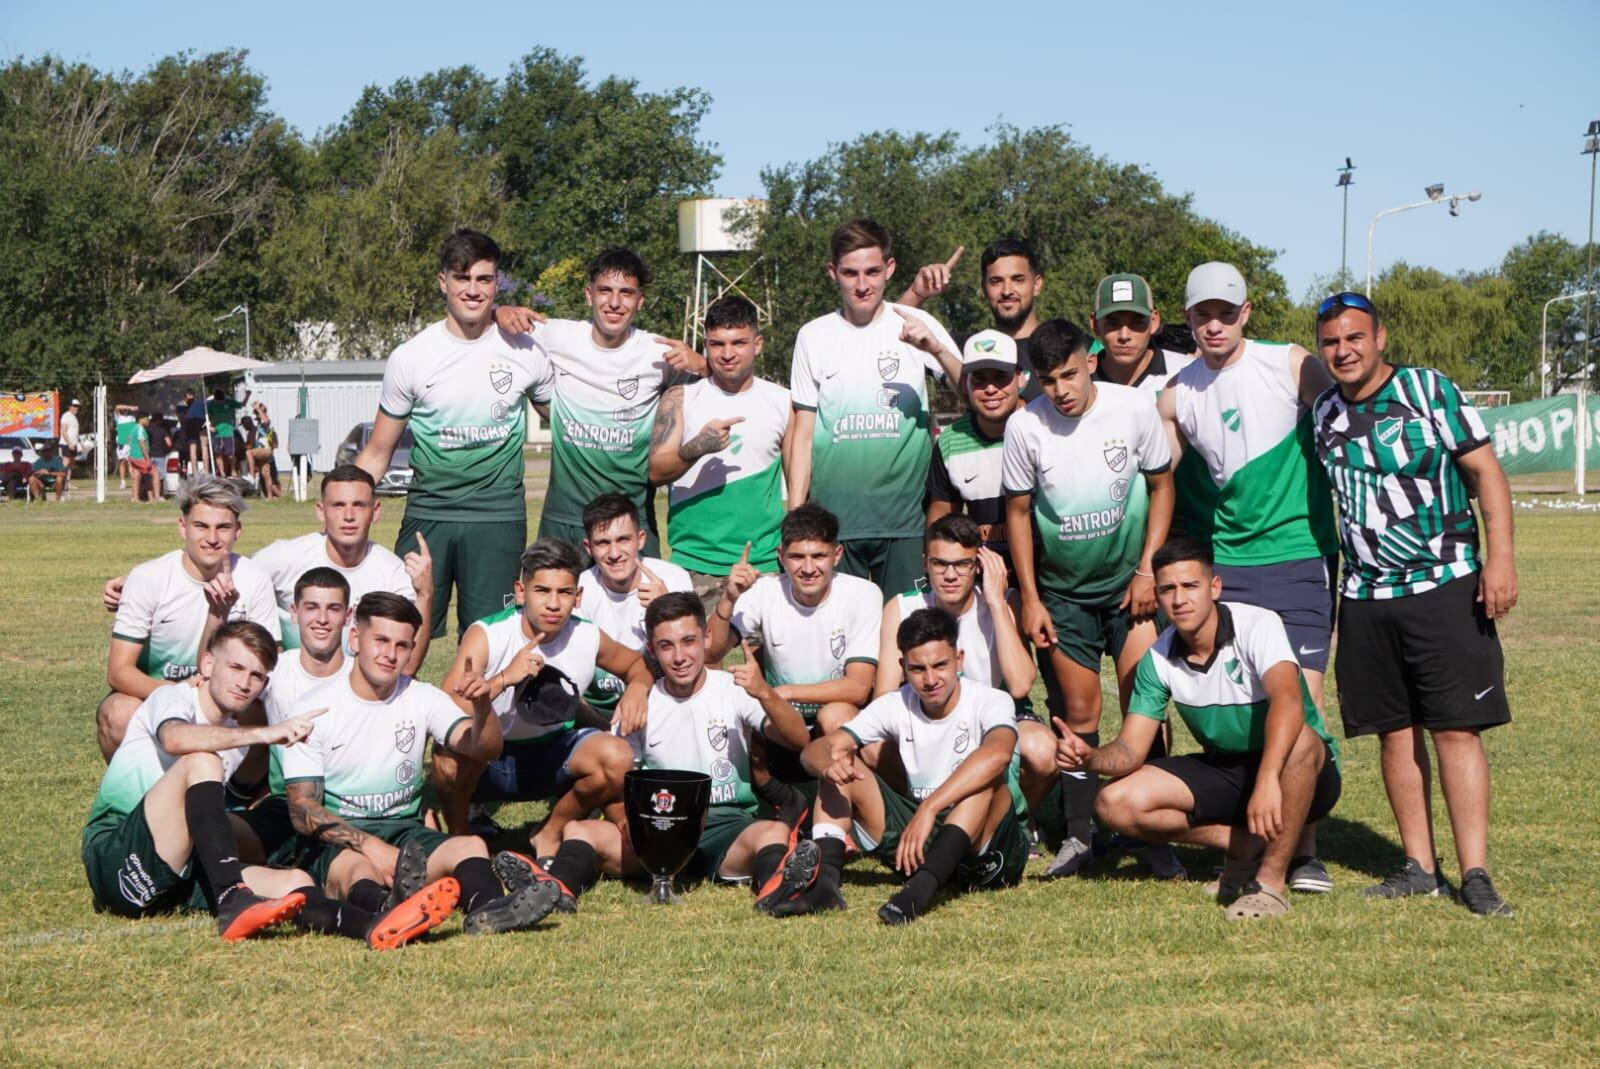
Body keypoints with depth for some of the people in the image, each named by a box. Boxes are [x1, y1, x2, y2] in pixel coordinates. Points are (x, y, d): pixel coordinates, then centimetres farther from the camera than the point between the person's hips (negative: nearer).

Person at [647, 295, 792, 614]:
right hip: (694, 564, -1)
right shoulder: (681, 398, 5)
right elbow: (656, 472, -5)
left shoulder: (783, 402, 9)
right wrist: (698, 447, -23)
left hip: (765, 565, 1)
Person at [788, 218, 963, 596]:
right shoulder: (814, 336, 8)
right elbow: (803, 434, 10)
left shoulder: (916, 326, 4)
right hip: (833, 519, 1)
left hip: (904, 521, -1)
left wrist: (936, 350, -22)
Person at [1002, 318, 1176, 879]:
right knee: (1078, 711, 2)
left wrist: (1148, 569, -5)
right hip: (1062, 589, 1)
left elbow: (1161, 485, 2)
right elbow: (1018, 511, 1)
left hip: (1129, 580, -1)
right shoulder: (1024, 426, -10)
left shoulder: (1133, 407, -11)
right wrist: (1030, 599, -1)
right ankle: (1079, 834, 12)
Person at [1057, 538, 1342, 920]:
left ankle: (1272, 879, -28)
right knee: (1116, 804, -14)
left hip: (1303, 774, -5)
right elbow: (1131, 750, -6)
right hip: (1224, 770, 5)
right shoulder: (1158, 659, -6)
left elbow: (1288, 701, -42)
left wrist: (1267, 779, -58)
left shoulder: (1258, 625, -23)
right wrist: (1089, 757, -30)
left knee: (1298, 738, -41)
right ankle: (1245, 845, -3)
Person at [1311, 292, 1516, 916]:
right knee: (1396, 732, 6)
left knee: (1455, 728, -7)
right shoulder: (1324, 415, 9)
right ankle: (1420, 867, 13)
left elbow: (1484, 469, -5)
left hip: (1445, 586, -4)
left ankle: (1475, 872, -7)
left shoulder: (1429, 391, -3)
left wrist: (1499, 555, -13)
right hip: (1365, 597, 5)